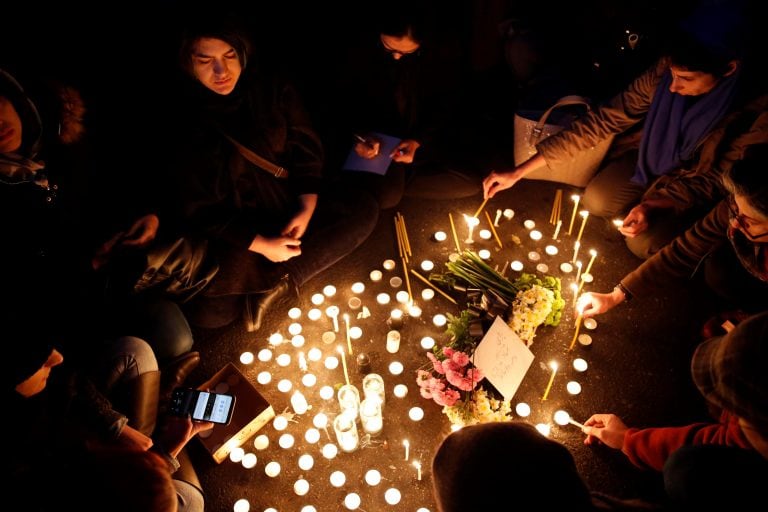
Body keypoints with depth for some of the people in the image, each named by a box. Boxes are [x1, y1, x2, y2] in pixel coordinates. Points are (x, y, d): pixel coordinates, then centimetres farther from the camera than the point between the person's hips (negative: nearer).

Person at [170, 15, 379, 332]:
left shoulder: (271, 88, -11)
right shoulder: (181, 118, -19)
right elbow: (198, 209, -13)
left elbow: (306, 149, -1)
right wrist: (260, 244, -19)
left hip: (288, 201, 4)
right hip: (233, 226, -3)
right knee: (211, 312, -22)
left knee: (365, 211, -13)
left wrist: (306, 208, -13)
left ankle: (274, 284, -16)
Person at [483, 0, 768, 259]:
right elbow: (604, 120, -23)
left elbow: (714, 179, -17)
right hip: (652, 157, 3)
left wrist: (654, 205, -34)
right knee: (595, 201, -16)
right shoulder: (664, 73, -25)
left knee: (644, 243, -21)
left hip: (695, 186, -3)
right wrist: (519, 172, -27)